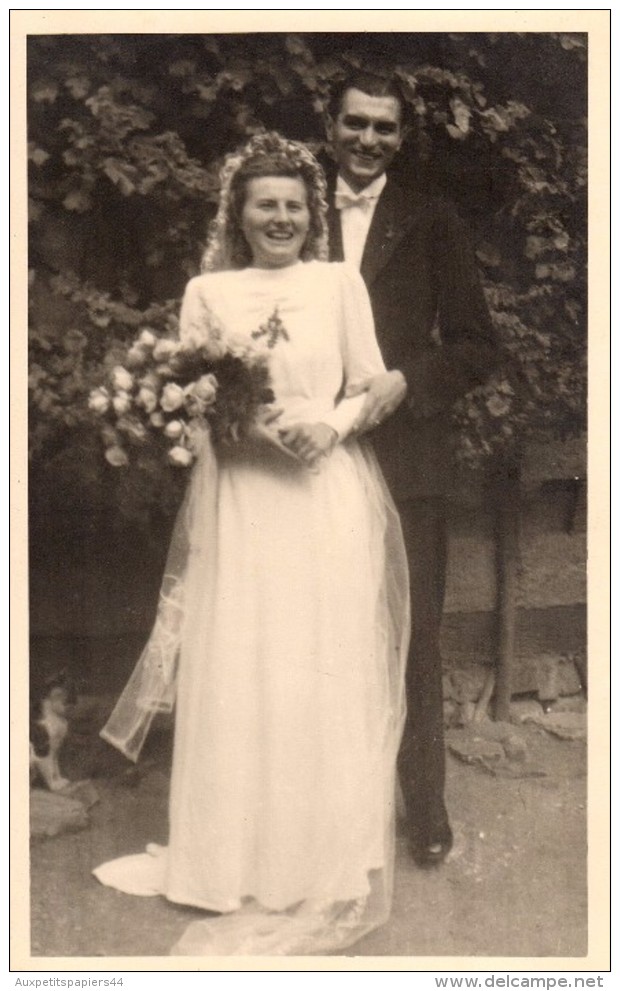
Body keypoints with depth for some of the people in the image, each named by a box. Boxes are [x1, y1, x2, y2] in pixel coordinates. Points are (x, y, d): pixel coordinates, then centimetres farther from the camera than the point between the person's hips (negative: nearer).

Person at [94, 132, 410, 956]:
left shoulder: (341, 282, 5)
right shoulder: (207, 292, 7)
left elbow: (376, 385, 6)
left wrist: (332, 422, -13)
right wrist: (256, 421, -12)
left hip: (329, 495, 0)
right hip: (240, 501, 1)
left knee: (326, 677, 1)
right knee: (238, 676, 2)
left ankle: (325, 869, 16)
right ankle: (241, 864, 17)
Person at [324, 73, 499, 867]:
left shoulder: (430, 223, 6)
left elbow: (477, 345, 2)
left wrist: (406, 381, -14)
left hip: (405, 454, -1)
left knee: (413, 634, 5)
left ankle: (424, 805, 19)